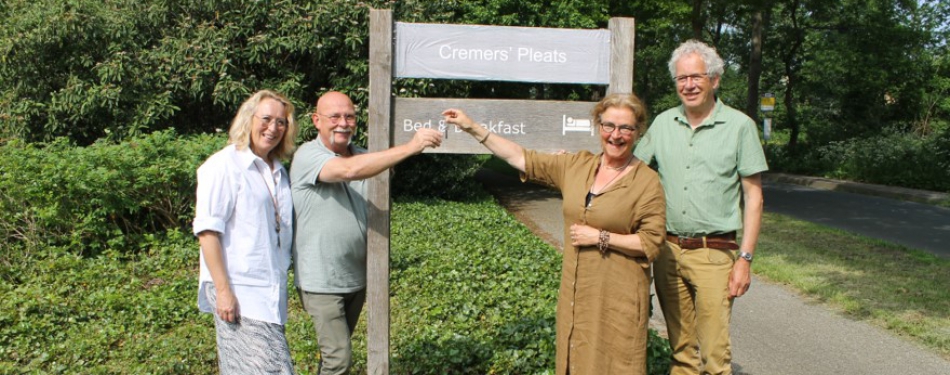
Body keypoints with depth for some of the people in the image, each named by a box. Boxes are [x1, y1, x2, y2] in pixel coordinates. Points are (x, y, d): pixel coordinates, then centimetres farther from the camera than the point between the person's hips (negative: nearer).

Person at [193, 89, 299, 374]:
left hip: (272, 293, 7)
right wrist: (223, 290, -17)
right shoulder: (224, 166, -7)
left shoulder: (279, 172, 16)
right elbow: (207, 230, -12)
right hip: (239, 292, -7)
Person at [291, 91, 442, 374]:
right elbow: (348, 170, -32)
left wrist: (421, 144, -26)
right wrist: (410, 147, -37)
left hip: (357, 276, 7)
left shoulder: (362, 156, 9)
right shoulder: (308, 155, -16)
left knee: (336, 350, 20)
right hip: (322, 281, -7)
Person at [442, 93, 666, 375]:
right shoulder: (576, 165, 6)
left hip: (617, 297, -5)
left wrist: (601, 238, -15)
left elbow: (651, 242, -10)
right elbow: (521, 158, 8)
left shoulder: (647, 181, -7)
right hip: (575, 291, 5)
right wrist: (473, 128, 5)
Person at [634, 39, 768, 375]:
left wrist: (745, 258, -7)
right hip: (668, 250, 4)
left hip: (714, 254, -3)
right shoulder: (663, 123, 8)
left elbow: (753, 197, -1)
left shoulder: (739, 126, -2)